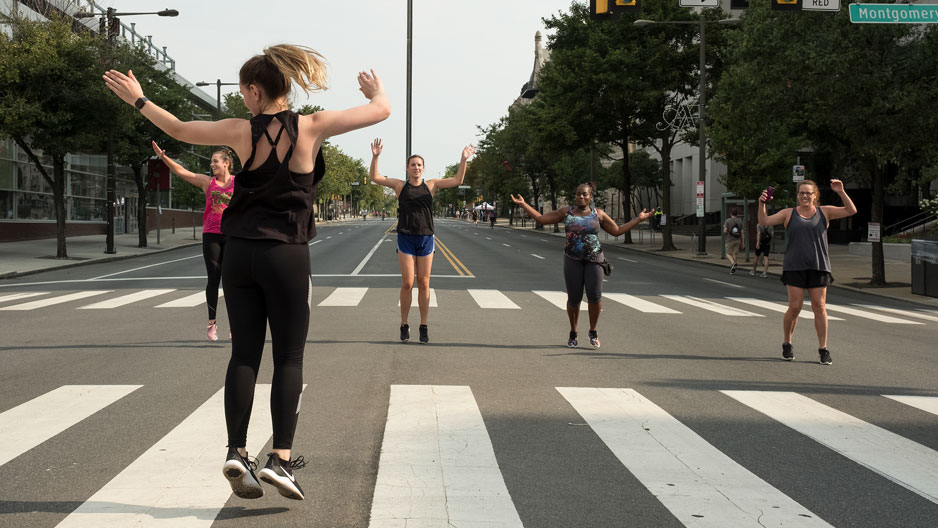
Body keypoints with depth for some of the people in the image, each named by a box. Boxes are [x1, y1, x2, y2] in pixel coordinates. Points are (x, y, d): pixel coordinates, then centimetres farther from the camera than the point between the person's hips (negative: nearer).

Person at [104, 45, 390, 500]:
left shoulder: (242, 131, -2)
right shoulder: (311, 128, -8)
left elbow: (179, 129, 12)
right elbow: (382, 110, 0)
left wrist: (138, 100, 28)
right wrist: (375, 89, 23)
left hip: (240, 254, 2)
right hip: (287, 257, -2)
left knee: (244, 354, 7)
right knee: (288, 358, 4)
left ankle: (236, 452, 0)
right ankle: (281, 457, -4)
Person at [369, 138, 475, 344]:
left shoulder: (431, 185, 7)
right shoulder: (400, 185, 4)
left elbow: (457, 181, 4)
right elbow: (374, 177, -1)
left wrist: (463, 160, -9)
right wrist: (375, 156, -15)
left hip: (426, 238, 1)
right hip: (405, 238, -1)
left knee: (423, 284, 4)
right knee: (407, 283, -5)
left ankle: (424, 327, 10)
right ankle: (404, 325, 8)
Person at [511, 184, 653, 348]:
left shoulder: (598, 214, 5)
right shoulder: (566, 212, 4)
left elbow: (617, 231, 11)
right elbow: (540, 218, 6)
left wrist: (639, 219, 7)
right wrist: (523, 204, 2)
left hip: (593, 259, 0)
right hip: (572, 260, 0)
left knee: (595, 296, -12)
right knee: (574, 298, -1)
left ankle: (593, 331, 12)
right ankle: (573, 333, 21)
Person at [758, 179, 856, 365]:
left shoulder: (824, 212, 9)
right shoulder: (788, 214, 8)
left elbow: (851, 211, 2)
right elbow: (764, 221, 1)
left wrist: (841, 193, -11)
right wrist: (762, 204, -15)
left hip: (818, 267, 1)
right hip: (794, 267, -1)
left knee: (819, 307, -2)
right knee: (795, 307, -4)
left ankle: (823, 349, 5)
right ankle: (786, 344, 15)